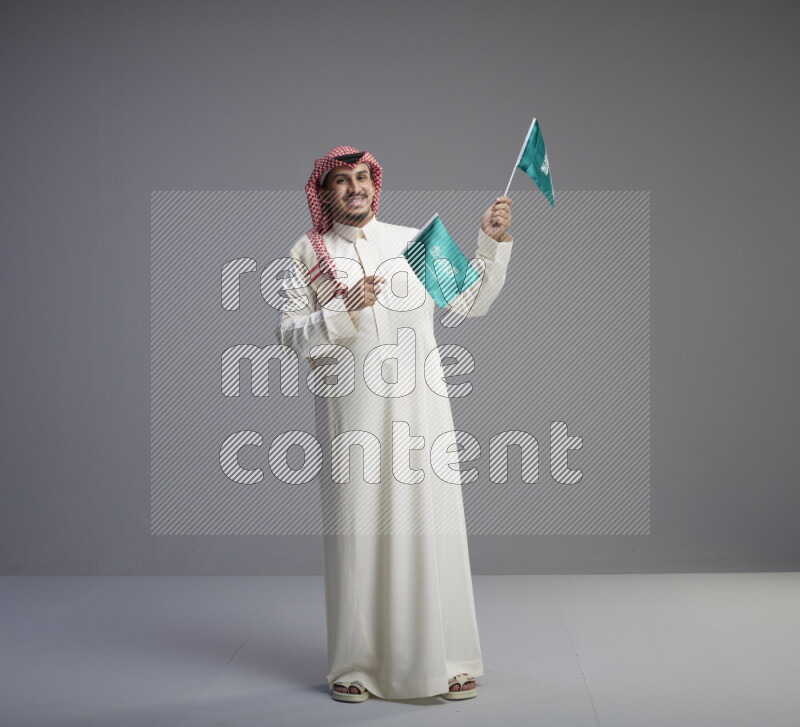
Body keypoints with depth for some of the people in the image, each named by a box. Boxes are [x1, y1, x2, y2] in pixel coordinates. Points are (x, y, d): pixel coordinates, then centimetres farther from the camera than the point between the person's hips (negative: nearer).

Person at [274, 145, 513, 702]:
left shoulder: (413, 241, 11)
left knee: (431, 520, 1)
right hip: (350, 409, -1)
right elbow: (291, 334, 1)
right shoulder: (308, 254, 7)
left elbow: (472, 303, 10)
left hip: (417, 404, 1)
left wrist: (492, 242, 2)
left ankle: (447, 658, 12)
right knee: (356, 525, 0)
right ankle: (355, 664, 12)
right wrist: (345, 308, -12)